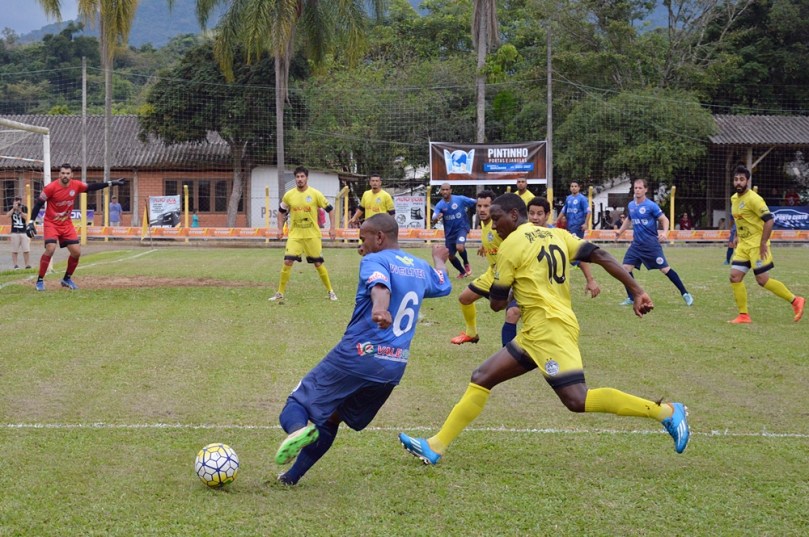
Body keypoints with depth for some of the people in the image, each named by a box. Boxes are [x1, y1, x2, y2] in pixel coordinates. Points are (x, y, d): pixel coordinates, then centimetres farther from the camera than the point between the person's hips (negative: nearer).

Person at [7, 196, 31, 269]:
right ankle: (16, 265, 5)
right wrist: (14, 208, -18)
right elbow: (8, 215, -11)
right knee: (14, 250, 0)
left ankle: (27, 264, 3)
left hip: (24, 231, 0)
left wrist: (20, 210, -17)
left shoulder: (24, 208, 2)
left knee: (26, 250, -3)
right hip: (14, 232, 0)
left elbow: (26, 218, -8)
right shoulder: (11, 208, 4)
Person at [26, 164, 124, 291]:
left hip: (67, 224, 5)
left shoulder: (76, 185, -7)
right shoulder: (51, 187, -18)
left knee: (76, 252, -1)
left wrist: (111, 183, 4)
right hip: (51, 223, -5)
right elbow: (38, 203, -12)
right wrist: (31, 222, -15)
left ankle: (67, 279, 20)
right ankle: (40, 281, -12)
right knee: (50, 249, -24)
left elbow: (92, 187, 8)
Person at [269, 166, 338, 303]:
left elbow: (329, 209, 2)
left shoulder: (315, 194, -6)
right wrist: (280, 228, 5)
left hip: (313, 235, -1)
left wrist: (332, 228, -4)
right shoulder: (289, 195, -1)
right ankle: (280, 293, 1)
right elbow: (281, 211, 15)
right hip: (295, 235, 1)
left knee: (318, 264, 2)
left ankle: (330, 291, 19)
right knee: (287, 262, -10)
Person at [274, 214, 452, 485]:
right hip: (394, 368, 7)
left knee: (298, 403, -1)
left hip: (358, 354, -7)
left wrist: (379, 309, -50)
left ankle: (298, 428, -34)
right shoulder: (421, 267, 17)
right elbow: (444, 285, 39)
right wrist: (439, 259, 59)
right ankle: (292, 476, 22)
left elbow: (380, 285, -29)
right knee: (330, 419, 22)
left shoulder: (375, 261, -5)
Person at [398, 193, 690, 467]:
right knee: (481, 378, 10)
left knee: (578, 401, -16)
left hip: (548, 328, -10)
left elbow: (497, 303, -2)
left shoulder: (511, 244, -5)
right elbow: (601, 257, 5)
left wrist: (512, 291, 22)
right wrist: (638, 291, 2)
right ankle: (436, 446, 10)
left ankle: (666, 411, -13)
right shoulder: (556, 235, 15)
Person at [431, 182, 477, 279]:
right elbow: (433, 221, -19)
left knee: (459, 247, -30)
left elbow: (476, 203, -4)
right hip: (449, 232, 4)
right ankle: (463, 272, 37)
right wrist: (436, 218, -41)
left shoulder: (460, 199, -13)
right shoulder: (439, 205, -8)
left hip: (461, 227, -4)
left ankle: (466, 264, 2)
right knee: (451, 256, 10)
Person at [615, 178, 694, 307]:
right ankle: (630, 298, 8)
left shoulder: (651, 205, -12)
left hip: (651, 244, -6)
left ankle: (685, 294, 3)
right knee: (626, 268, -5)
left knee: (665, 269, -7)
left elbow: (664, 219, -9)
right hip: (637, 244, 6)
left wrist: (665, 232, -26)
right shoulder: (631, 205, 6)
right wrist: (620, 231, 23)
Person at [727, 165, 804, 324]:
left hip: (757, 245, -8)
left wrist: (763, 243, -21)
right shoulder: (734, 199, 9)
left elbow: (769, 220, -21)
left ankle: (795, 301, 9)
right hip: (743, 245, 8)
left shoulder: (753, 199, -17)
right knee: (735, 277, -2)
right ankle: (744, 315, 4)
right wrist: (737, 237, 18)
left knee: (762, 280, -6)